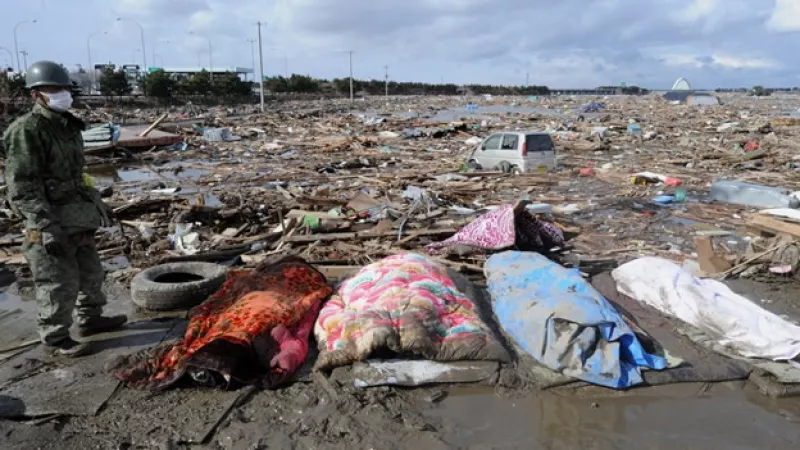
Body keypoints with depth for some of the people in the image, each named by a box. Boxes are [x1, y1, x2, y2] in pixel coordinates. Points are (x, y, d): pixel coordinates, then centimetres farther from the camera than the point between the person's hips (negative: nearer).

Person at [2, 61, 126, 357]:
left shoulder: (68, 126, 13)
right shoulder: (27, 130, -15)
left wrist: (96, 204, 20)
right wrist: (47, 226, -26)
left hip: (76, 217, 9)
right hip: (49, 221, -9)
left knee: (90, 272, 18)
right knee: (59, 283, -2)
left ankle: (90, 319, 34)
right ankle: (55, 339, 13)